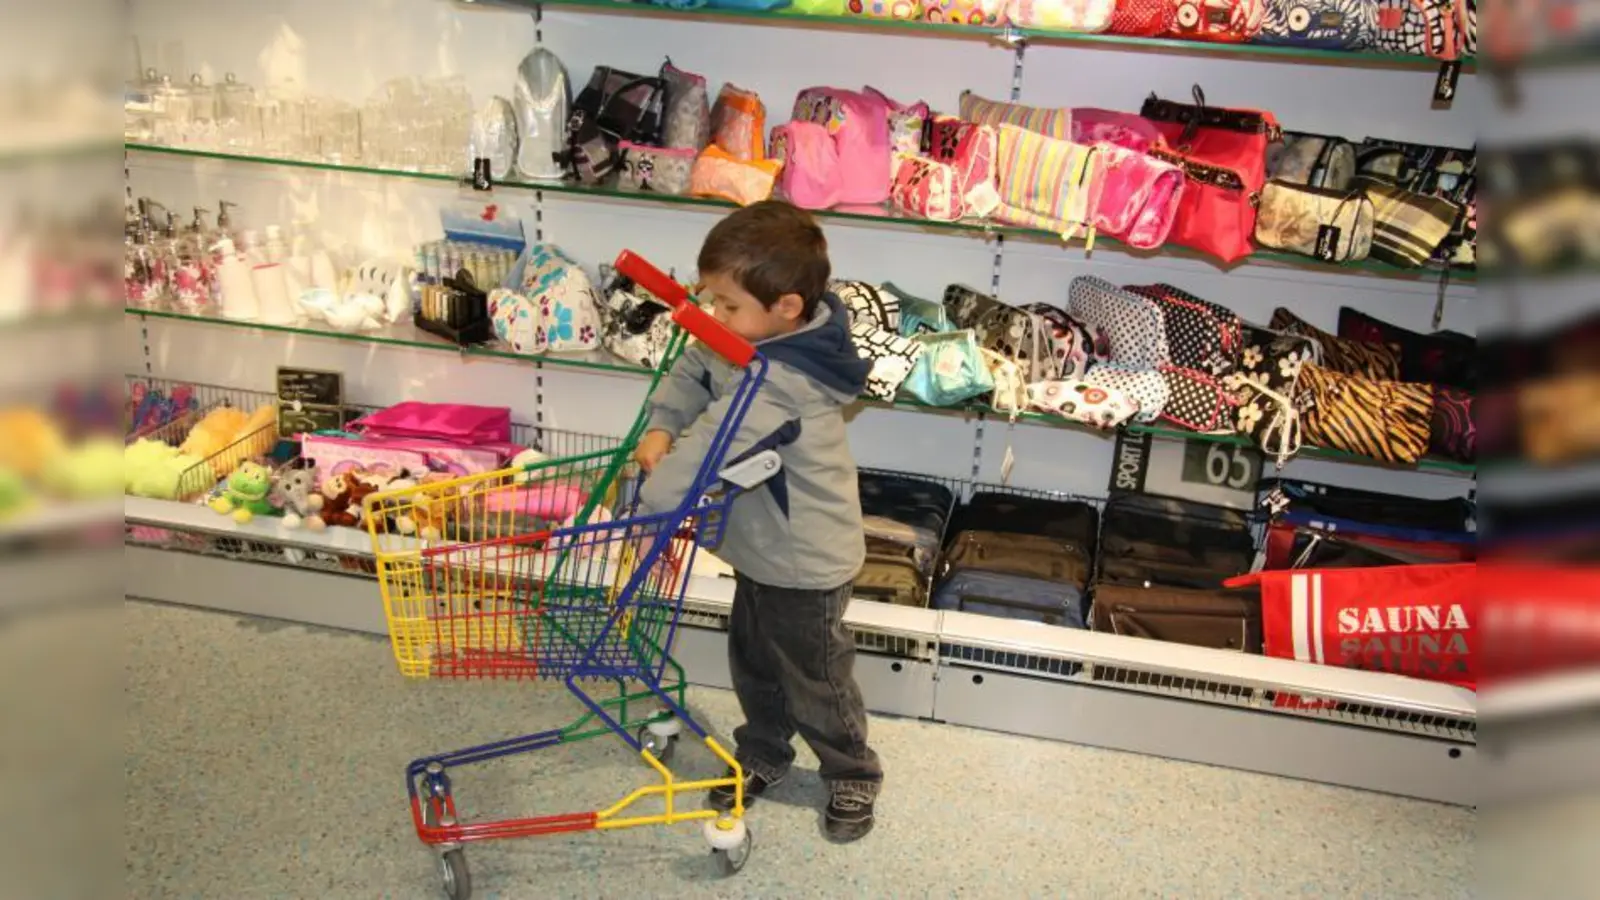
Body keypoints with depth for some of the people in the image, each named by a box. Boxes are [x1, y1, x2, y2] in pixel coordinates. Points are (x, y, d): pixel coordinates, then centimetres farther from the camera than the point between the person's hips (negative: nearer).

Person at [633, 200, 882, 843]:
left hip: (805, 562, -9)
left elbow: (708, 447, -37)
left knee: (815, 680, 12)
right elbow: (692, 370, 3)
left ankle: (853, 776, 36)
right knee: (753, 664, 25)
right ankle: (762, 755, 47)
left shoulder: (776, 384, -35)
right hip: (759, 549, 9)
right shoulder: (755, 338, -7)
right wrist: (660, 426, -13)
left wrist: (649, 497, -28)